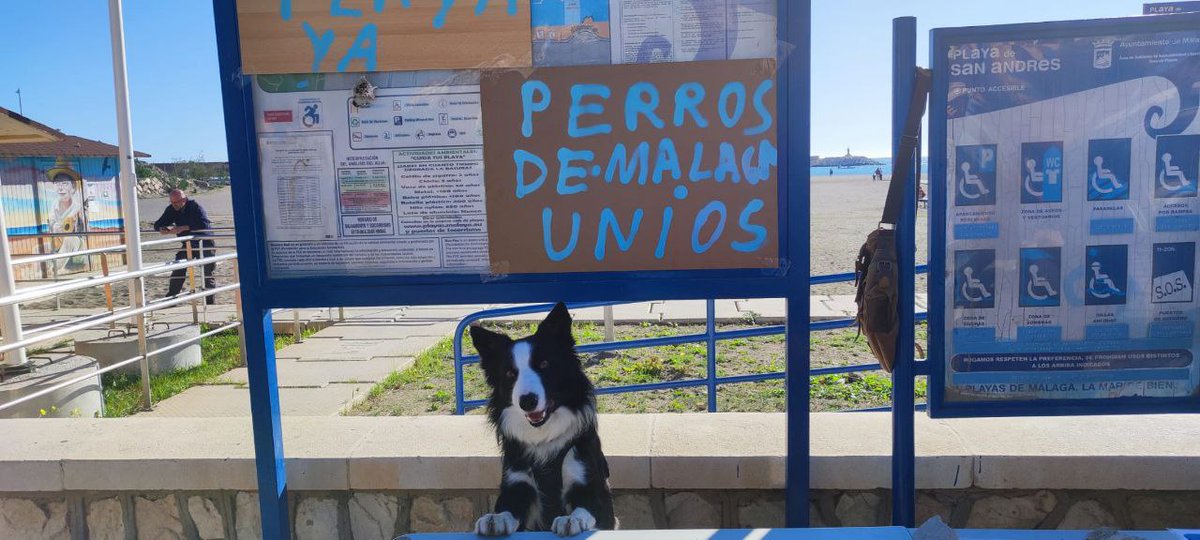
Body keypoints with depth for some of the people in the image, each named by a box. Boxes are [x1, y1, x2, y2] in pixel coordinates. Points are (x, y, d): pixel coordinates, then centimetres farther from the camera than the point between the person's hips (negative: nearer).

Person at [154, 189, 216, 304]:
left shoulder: (195, 207, -19)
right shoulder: (171, 210, 0)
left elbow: (204, 224, -34)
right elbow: (158, 225, 4)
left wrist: (183, 228, -35)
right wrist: (164, 229, -21)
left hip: (204, 243, -5)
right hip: (188, 244, 6)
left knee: (207, 272, -4)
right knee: (178, 270, -5)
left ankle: (210, 301, 4)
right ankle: (170, 298, 2)